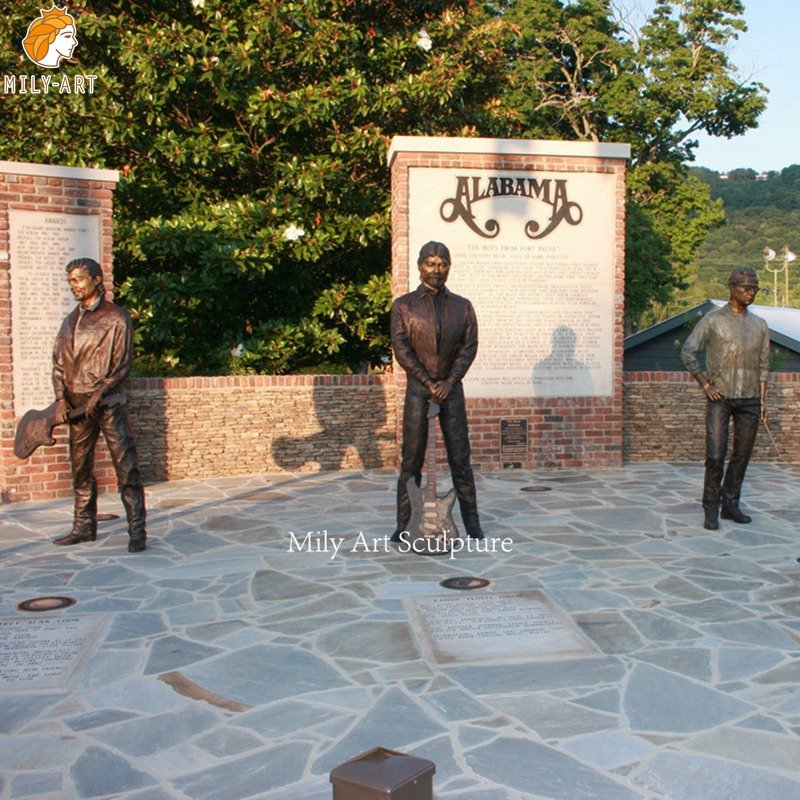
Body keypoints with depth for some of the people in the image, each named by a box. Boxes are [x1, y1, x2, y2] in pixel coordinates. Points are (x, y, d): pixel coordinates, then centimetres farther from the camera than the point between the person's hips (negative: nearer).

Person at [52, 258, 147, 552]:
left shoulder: (116, 317, -2)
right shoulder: (71, 320, 16)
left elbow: (123, 364, -6)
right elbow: (59, 362, 13)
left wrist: (100, 393, -16)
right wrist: (61, 398, -2)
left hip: (107, 403, -6)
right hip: (76, 404, 6)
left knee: (126, 467, -8)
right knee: (80, 469, 11)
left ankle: (137, 531, -5)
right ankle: (84, 527, 23)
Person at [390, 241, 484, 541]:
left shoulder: (462, 306, 9)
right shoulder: (404, 305, 3)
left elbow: (470, 346, 2)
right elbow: (401, 349, -5)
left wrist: (449, 382, -11)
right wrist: (429, 383, -12)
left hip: (451, 389, 1)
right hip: (418, 388, -1)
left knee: (460, 458, 3)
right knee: (411, 460, 1)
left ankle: (471, 521, 11)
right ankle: (405, 524, 7)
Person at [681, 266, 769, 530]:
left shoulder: (760, 325, 12)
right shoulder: (713, 320, -1)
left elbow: (763, 366, 14)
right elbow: (688, 351, -1)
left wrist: (762, 401, 9)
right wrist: (705, 384, -5)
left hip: (749, 400, 4)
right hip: (720, 398, -4)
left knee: (742, 455, 7)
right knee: (715, 456, -8)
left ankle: (731, 504, 18)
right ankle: (711, 509, 2)